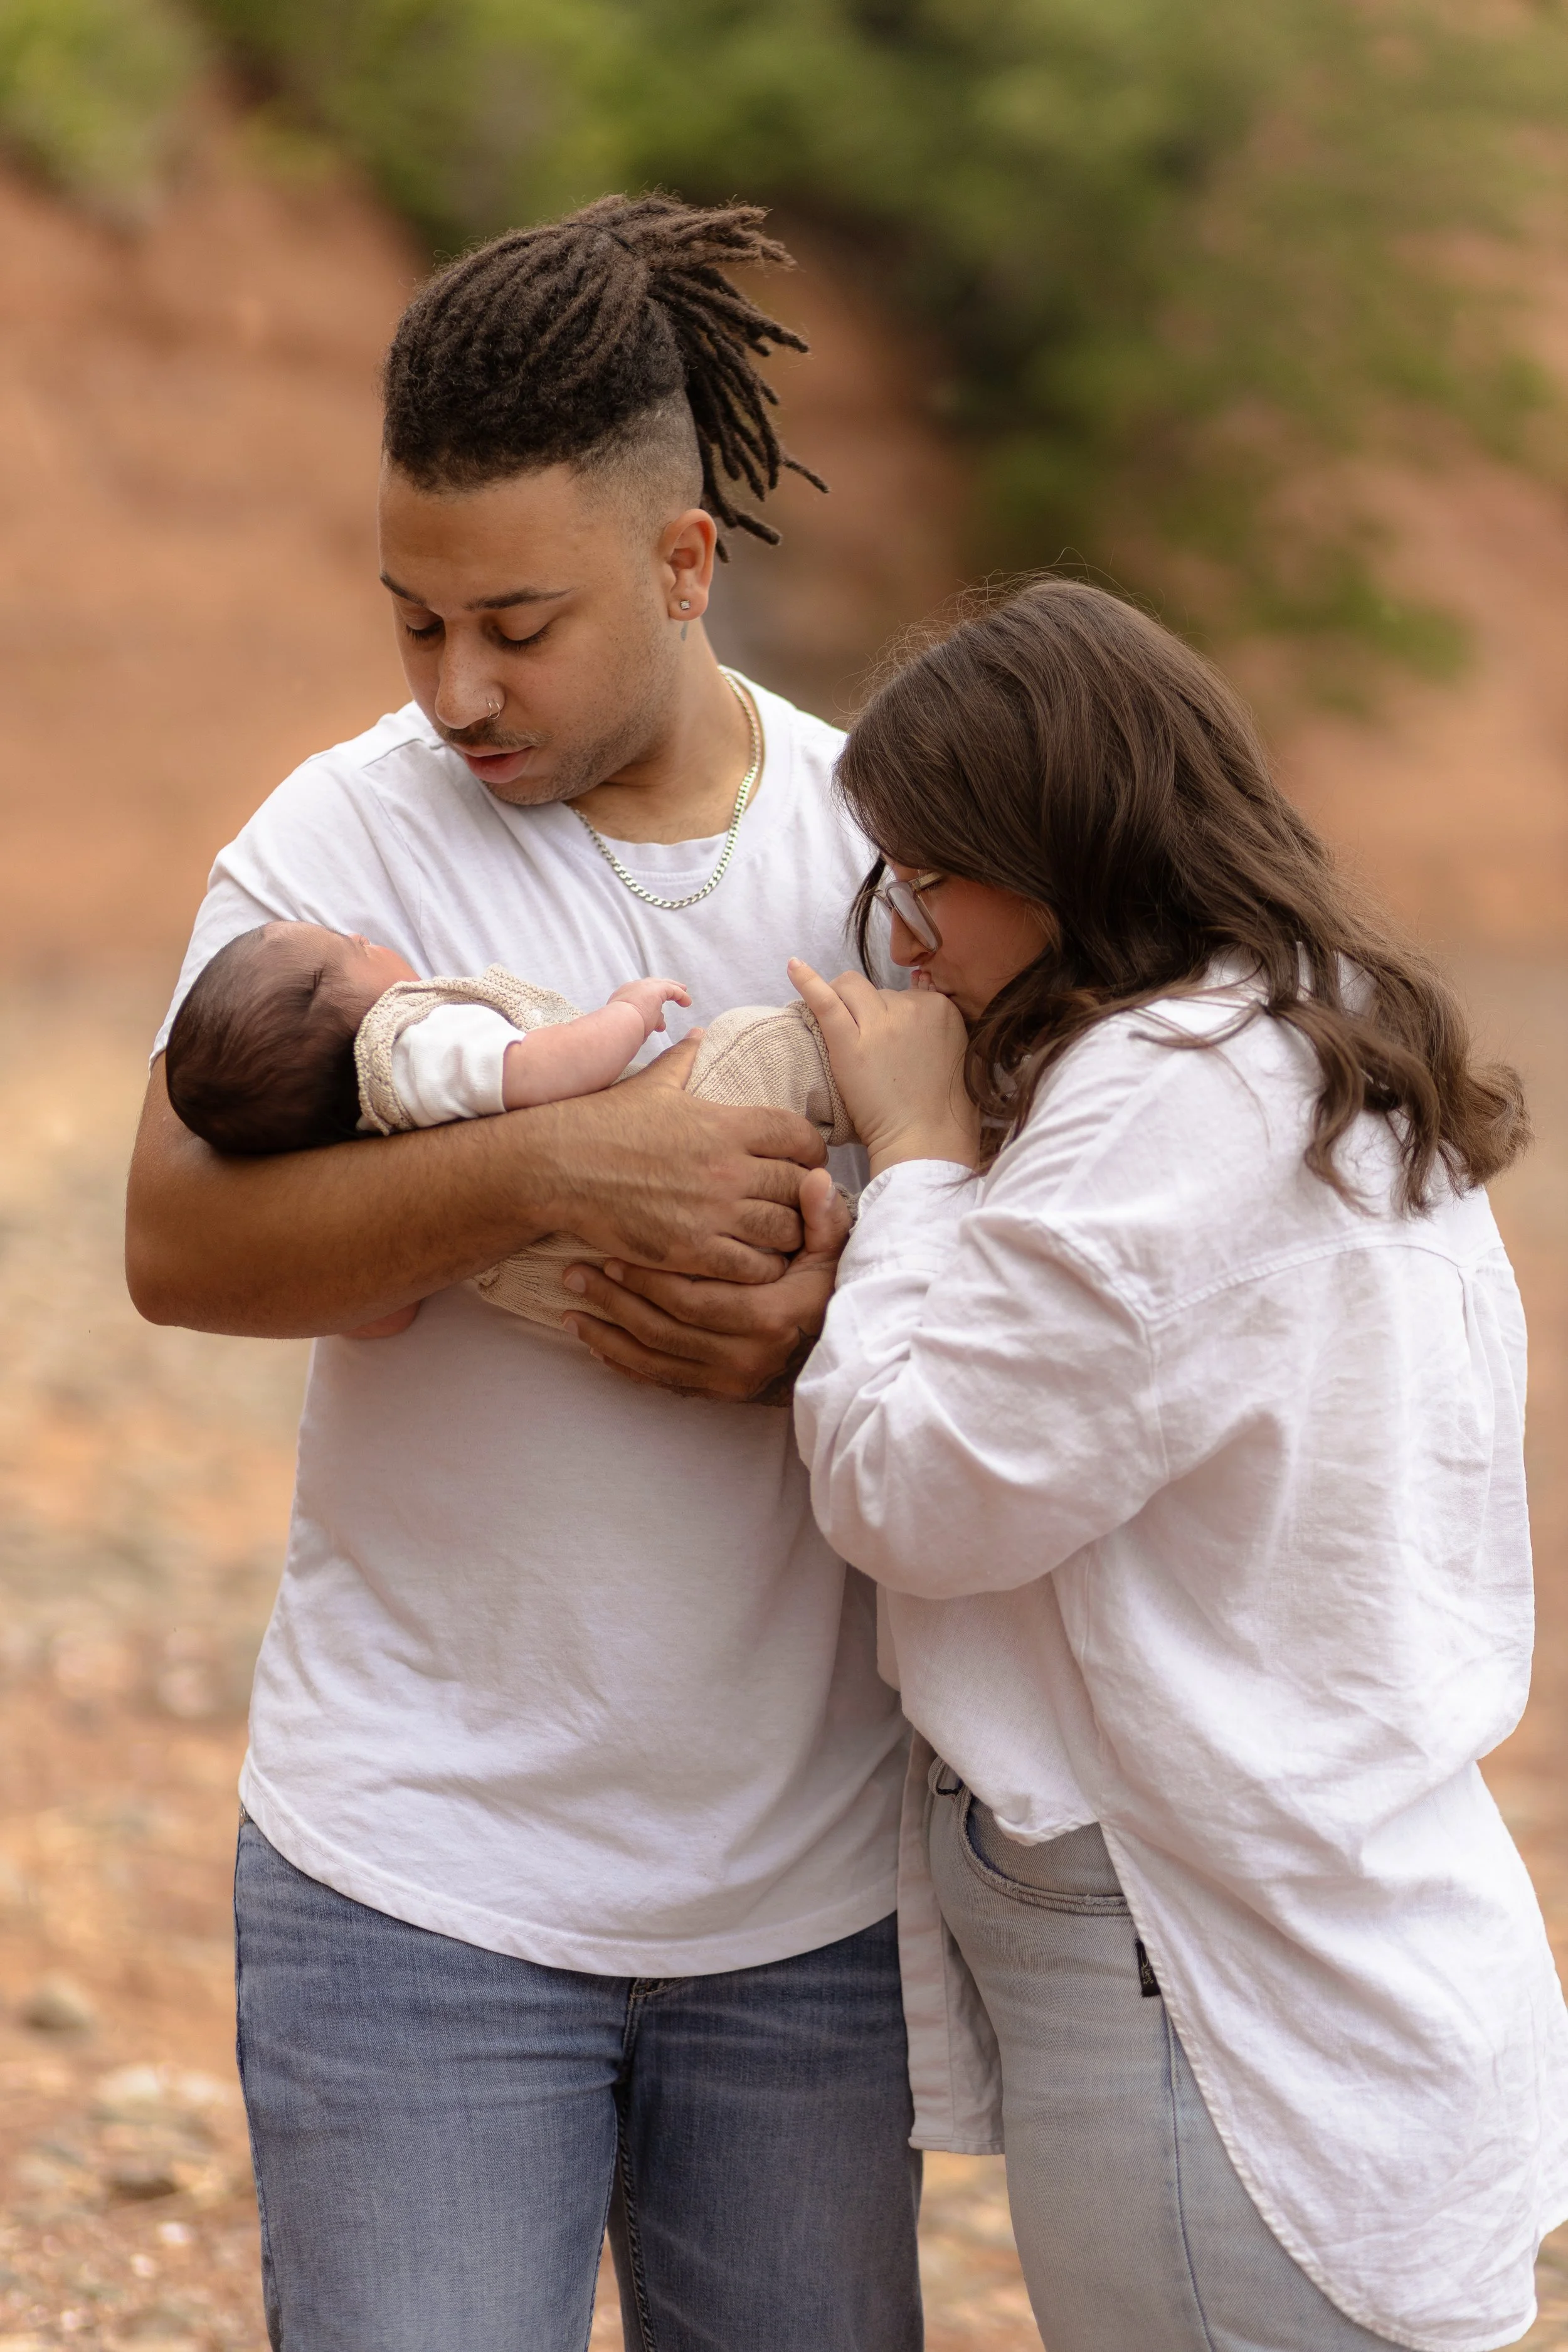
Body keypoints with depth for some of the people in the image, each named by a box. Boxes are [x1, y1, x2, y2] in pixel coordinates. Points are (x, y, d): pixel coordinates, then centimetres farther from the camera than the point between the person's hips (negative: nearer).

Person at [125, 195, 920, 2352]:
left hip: (814, 1877, 3)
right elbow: (181, 1244, -19)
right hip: (427, 1874, -3)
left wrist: (826, 1331, -15)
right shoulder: (349, 841, -6)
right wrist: (561, 1167, -31)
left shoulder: (885, 842, 2)